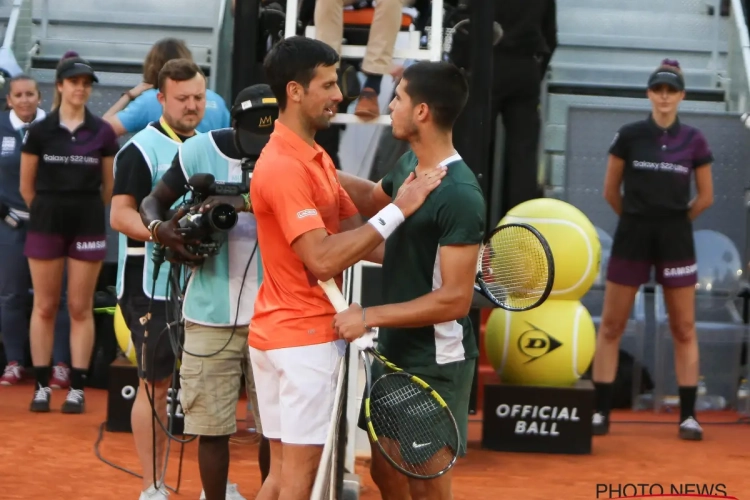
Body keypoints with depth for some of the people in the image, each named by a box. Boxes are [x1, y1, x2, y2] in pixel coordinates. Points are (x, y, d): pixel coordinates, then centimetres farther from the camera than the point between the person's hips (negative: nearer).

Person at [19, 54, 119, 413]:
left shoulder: (102, 133, 0)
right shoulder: (39, 131, -1)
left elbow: (109, 187, 8)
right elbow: (27, 186, 6)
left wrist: (85, 211, 10)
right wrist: (48, 212, 12)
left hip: (88, 226, 0)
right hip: (46, 225, 0)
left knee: (81, 308, 2)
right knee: (44, 307, 3)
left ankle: (77, 388, 6)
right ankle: (42, 385, 8)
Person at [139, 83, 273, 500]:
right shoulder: (201, 151, -2)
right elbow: (154, 201, 9)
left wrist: (245, 203, -36)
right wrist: (159, 228, -12)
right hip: (210, 314, 1)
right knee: (212, 426, 6)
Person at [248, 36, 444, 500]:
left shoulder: (316, 158, 13)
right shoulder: (284, 168, -19)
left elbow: (358, 235, 8)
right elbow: (324, 259, -27)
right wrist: (397, 210, -24)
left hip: (284, 335, 9)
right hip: (304, 338, -9)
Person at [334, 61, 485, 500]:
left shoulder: (460, 195, -24)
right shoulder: (409, 164, 3)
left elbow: (455, 300, -26)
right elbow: (372, 199, 27)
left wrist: (369, 317, -23)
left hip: (436, 364, -9)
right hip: (394, 350, 9)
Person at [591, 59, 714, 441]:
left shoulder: (693, 141, 1)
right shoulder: (629, 136, -2)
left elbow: (705, 197, 8)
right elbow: (611, 191, 6)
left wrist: (675, 219, 10)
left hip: (676, 240, 1)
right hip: (632, 236, 0)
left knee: (684, 328, 3)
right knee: (611, 325, 0)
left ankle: (688, 415, 8)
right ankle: (601, 412, 6)